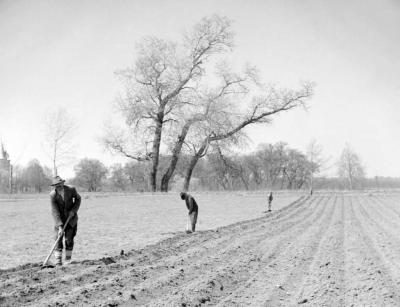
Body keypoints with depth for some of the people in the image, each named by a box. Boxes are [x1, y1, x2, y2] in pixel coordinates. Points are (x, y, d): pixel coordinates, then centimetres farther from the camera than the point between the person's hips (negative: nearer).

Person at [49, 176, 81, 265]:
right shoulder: (52, 195, -21)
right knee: (58, 239, -6)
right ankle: (58, 261, 1)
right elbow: (55, 211, -22)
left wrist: (73, 210, -11)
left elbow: (78, 198, 4)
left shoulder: (71, 189, -17)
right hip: (59, 219, -1)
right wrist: (60, 226, -28)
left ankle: (68, 260, 11)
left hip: (71, 218, 1)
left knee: (69, 239, 0)